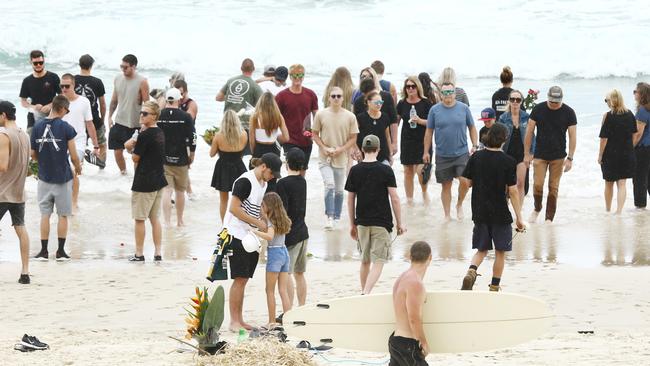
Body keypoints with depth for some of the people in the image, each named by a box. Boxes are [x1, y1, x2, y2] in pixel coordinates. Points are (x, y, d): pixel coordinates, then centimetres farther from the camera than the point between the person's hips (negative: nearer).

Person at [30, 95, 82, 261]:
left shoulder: (37, 127, -3)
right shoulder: (66, 128, -12)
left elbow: (33, 155, 4)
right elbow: (73, 156, -10)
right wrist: (78, 167, 11)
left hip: (44, 177, 2)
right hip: (63, 177, -2)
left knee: (45, 215, 9)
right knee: (63, 215, 8)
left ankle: (44, 251, 9)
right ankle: (61, 252, 9)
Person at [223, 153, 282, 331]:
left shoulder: (263, 183, 14)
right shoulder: (245, 181, -15)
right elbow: (234, 209, -20)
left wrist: (266, 222, 5)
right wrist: (258, 223, -18)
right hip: (236, 235, -9)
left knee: (243, 279, 10)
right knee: (240, 279, -8)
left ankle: (239, 320, 15)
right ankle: (234, 321, -3)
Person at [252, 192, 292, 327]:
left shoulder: (271, 221, -12)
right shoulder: (282, 220, 11)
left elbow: (270, 236, -30)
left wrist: (255, 231, -33)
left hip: (274, 253, -8)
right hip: (284, 252, 8)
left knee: (270, 290, 1)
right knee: (283, 290, 8)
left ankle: (272, 322, 2)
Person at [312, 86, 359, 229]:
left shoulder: (350, 117, -3)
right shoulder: (321, 114, -3)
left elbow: (353, 138, 1)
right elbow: (315, 134, 4)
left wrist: (340, 149, -13)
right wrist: (324, 148, -10)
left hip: (341, 158, 2)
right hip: (325, 158, -2)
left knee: (339, 190, 10)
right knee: (329, 185, -17)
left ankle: (336, 217, 24)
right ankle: (329, 217, -9)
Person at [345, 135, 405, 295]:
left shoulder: (355, 171, 0)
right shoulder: (386, 170, -8)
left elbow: (350, 200, 4)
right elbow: (394, 199, -8)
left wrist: (352, 224, 15)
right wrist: (399, 223, 1)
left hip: (362, 222, 3)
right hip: (382, 222, -3)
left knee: (365, 261, 18)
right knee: (378, 262, -2)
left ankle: (364, 292, 27)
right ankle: (366, 293, -19)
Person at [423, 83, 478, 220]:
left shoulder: (463, 108, 1)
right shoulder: (434, 110, 0)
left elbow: (472, 127, 9)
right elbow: (429, 131, 6)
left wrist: (475, 146, 2)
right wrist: (426, 152, 5)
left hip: (461, 152, 0)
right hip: (442, 155, 0)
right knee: (446, 185, 6)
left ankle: (459, 204, 14)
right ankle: (447, 215, 18)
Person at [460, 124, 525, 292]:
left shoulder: (476, 158, -2)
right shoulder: (508, 162, -11)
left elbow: (466, 182, 1)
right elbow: (513, 191, -12)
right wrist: (519, 217, -8)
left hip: (480, 213, 3)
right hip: (501, 214, -3)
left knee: (481, 250, 14)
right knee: (500, 252, 11)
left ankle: (471, 271, -13)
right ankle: (495, 286, 15)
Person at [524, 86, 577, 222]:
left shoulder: (568, 112, -6)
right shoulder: (538, 109, -5)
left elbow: (572, 136, -3)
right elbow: (529, 132, 1)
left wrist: (570, 158, -9)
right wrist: (527, 154, -1)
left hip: (558, 157, 0)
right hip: (540, 155, 0)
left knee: (553, 188, 1)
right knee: (538, 184, -8)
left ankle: (549, 218, 9)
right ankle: (537, 209, 20)